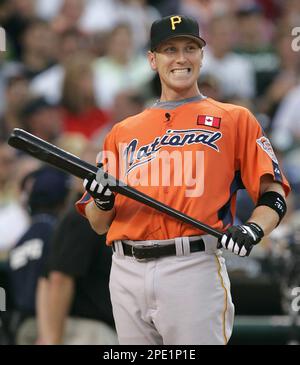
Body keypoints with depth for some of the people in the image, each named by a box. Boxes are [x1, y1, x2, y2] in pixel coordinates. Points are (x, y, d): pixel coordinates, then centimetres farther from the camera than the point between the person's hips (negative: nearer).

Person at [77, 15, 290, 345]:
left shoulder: (235, 120, 11)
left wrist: (253, 230, -17)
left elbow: (273, 194, 3)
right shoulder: (123, 132, 20)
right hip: (127, 275, 4)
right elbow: (98, 224, 18)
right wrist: (103, 202, -5)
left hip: (194, 268, -4)